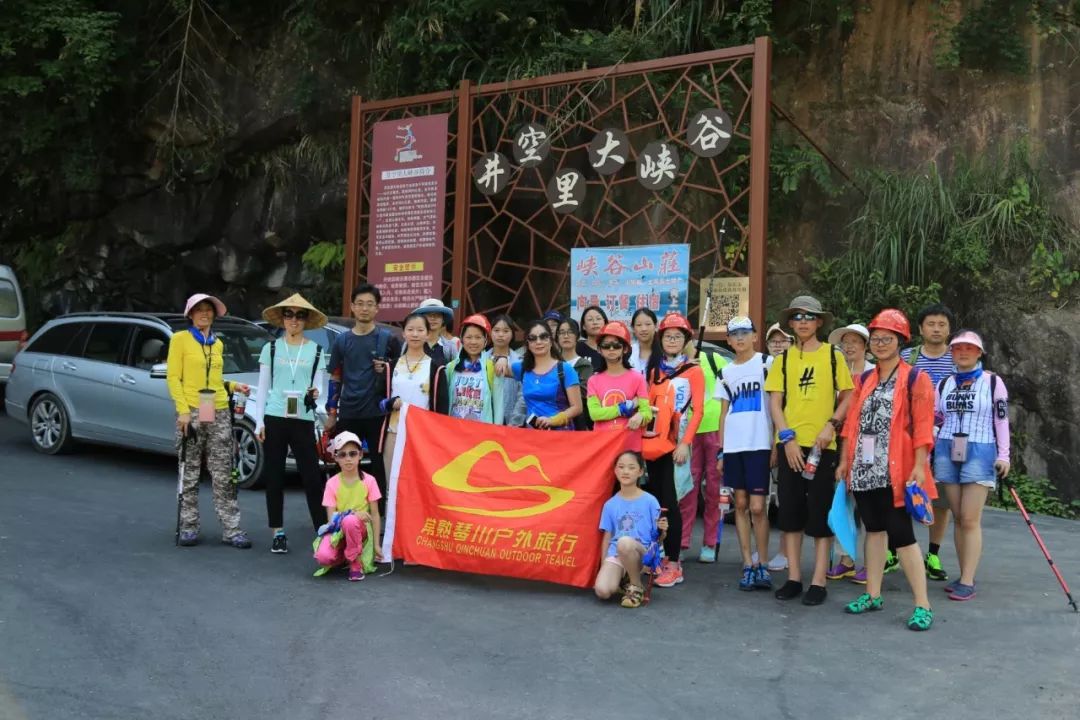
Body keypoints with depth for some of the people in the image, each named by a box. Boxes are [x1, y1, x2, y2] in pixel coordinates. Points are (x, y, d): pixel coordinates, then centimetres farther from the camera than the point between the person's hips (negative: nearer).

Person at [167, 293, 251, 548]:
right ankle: (188, 527, 11)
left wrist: (233, 386, 5)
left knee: (223, 475, 0)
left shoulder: (218, 344, 17)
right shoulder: (180, 339, 3)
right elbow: (173, 377, -3)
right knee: (189, 474, 2)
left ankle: (231, 529, 1)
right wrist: (183, 410, -12)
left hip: (219, 413, 4)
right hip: (191, 412, -4)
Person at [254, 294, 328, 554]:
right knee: (274, 476, 4)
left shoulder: (315, 351, 8)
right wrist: (259, 421, -1)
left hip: (303, 420, -1)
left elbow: (318, 386, 10)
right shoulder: (271, 348, 7)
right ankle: (278, 532, 12)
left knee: (312, 475, -5)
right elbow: (263, 388, 7)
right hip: (274, 418, 1)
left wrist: (315, 394, -14)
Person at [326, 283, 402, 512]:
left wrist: (386, 369, -12)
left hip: (377, 412, -3)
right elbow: (335, 379, 13)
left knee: (379, 464, 1)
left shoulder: (387, 339, 2)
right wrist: (331, 413, 10)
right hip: (348, 414, 3)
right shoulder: (342, 341, 10)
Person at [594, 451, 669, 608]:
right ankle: (624, 577, 10)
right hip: (615, 555, 2)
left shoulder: (650, 501, -2)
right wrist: (603, 567, 6)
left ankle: (636, 586, -12)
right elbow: (607, 537, 11)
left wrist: (663, 531, -21)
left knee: (625, 542, -38)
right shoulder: (610, 504, 6)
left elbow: (659, 538, 2)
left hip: (643, 552, -2)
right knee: (602, 591, -26)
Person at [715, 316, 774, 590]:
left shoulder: (767, 363, 2)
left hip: (759, 444, -4)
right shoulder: (726, 372, 14)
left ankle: (762, 565, 6)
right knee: (740, 504, 6)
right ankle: (748, 564, 12)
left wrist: (777, 442, -7)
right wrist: (720, 451, 11)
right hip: (733, 445, 4)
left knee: (757, 507, -7)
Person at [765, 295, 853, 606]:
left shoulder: (833, 355, 4)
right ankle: (794, 577, 15)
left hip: (822, 445, -2)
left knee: (820, 513, 1)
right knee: (790, 511, 6)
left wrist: (832, 425, -11)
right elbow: (775, 402, 5)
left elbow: (848, 396, 4)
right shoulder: (783, 358, 8)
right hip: (790, 444, 2)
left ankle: (818, 581, 8)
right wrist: (787, 438, -6)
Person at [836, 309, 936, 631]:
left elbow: (922, 426, -9)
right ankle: (873, 595, 23)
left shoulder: (915, 378, -2)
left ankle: (923, 605, 0)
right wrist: (845, 460, 10)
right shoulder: (866, 379, 14)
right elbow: (852, 422, 14)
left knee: (901, 534, -7)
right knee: (874, 529, 13)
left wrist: (919, 466, -17)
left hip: (895, 471, -6)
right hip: (864, 469, 6)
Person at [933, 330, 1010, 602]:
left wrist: (1004, 455, -4)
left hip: (979, 453, -4)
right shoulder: (945, 384, 12)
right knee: (958, 518, 6)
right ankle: (964, 576, 13)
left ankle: (968, 582, -5)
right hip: (947, 453, 4)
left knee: (970, 519, -8)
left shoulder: (993, 382, 2)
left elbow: (1002, 419, 1)